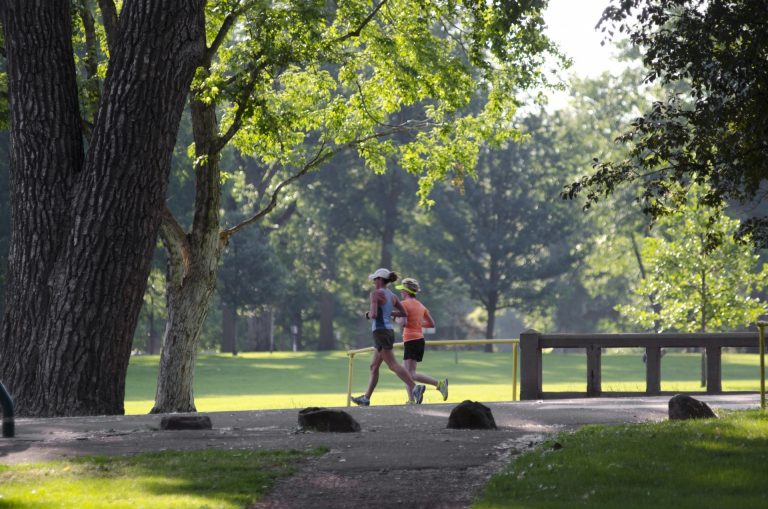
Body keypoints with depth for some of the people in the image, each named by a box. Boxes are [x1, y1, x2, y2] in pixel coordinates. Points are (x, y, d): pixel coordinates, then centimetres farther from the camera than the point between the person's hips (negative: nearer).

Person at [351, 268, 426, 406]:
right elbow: (404, 313, 12)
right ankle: (366, 398, 19)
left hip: (380, 331, -9)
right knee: (374, 366, 15)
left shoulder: (376, 293, -10)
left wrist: (368, 314, 3)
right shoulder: (393, 296, 12)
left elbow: (374, 315, -20)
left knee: (393, 365, -13)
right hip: (389, 331, 9)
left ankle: (415, 388, -24)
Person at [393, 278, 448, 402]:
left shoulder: (404, 303, -7)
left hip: (411, 340, -8)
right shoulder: (420, 305, 15)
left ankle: (440, 384, -28)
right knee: (406, 371, 15)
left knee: (411, 374, -14)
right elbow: (431, 324, 15)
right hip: (420, 340, 8)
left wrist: (396, 319, 0)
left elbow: (403, 322, -20)